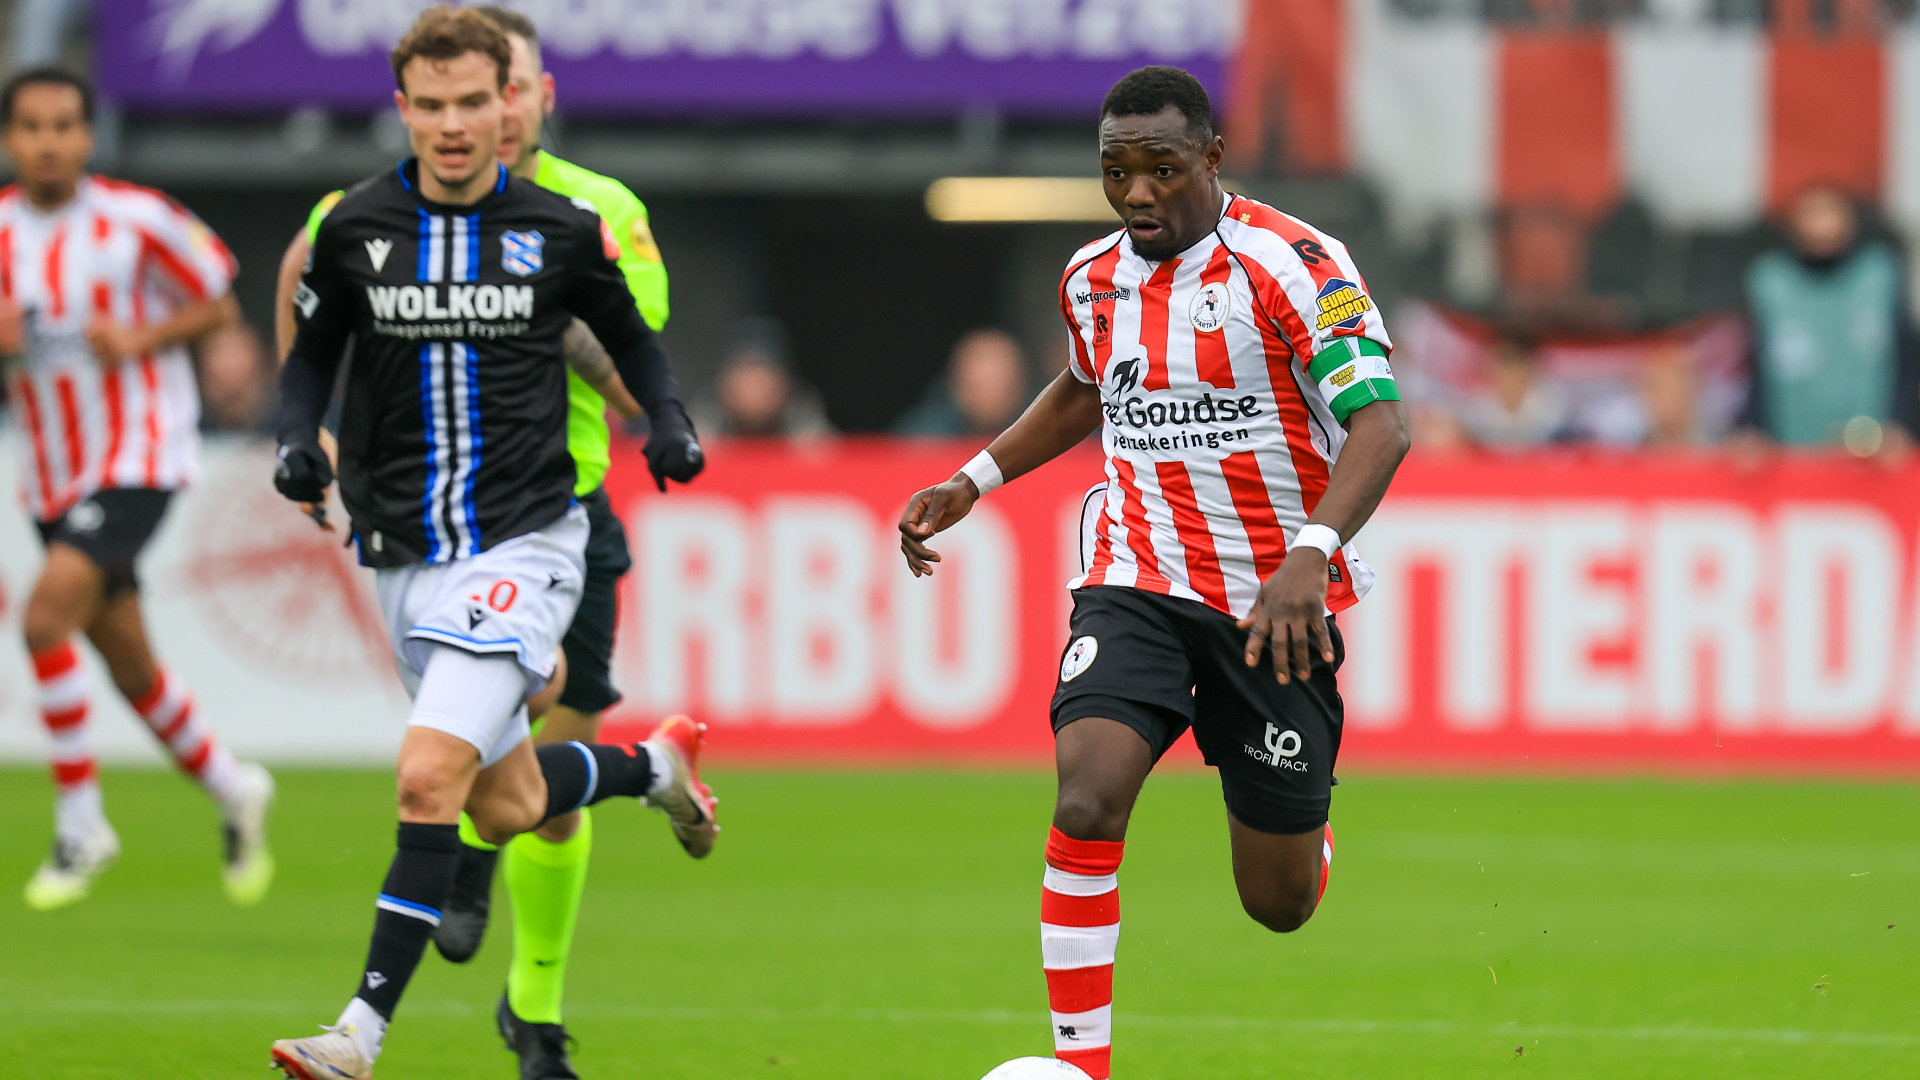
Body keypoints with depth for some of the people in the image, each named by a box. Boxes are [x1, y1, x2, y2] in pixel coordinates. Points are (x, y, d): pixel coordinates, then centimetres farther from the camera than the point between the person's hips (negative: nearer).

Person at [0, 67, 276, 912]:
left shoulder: (136, 220, -9)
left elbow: (217, 303, 1)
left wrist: (143, 338, -15)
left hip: (140, 455, -5)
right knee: (130, 668, 12)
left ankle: (81, 825, -13)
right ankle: (232, 791, 36)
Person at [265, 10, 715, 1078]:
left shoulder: (564, 230, -3)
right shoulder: (356, 226, 0)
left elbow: (631, 338, 13)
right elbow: (313, 350, 14)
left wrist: (673, 422, -5)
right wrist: (299, 438, -5)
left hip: (525, 540, -4)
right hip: (407, 552, 4)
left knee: (430, 774, -21)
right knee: (508, 807, 13)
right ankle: (657, 762, 46)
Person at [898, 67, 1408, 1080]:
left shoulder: (1291, 263, -14)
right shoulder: (1091, 280, 4)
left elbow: (1380, 426, -22)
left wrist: (1308, 557, -36)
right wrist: (973, 482, 22)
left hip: (1274, 601, -3)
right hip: (1138, 586, 3)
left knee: (1278, 902, 4)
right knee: (1086, 800, -25)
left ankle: (1307, 830, 43)